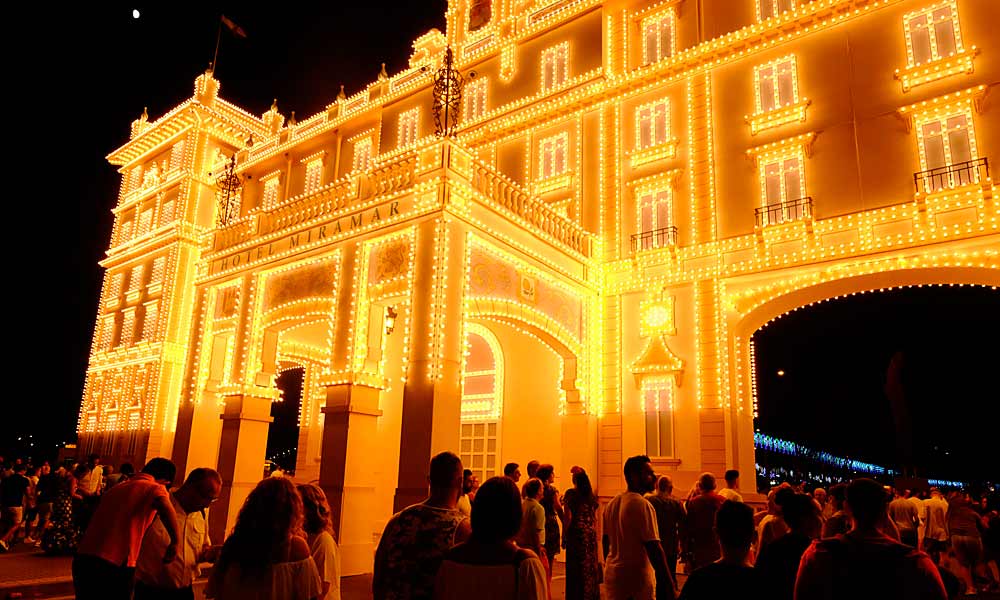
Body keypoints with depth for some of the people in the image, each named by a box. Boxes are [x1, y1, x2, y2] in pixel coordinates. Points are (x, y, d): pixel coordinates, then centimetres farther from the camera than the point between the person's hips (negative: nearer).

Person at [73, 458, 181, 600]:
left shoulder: (118, 487, 20)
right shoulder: (156, 488, -3)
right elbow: (164, 507, -26)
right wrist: (174, 542, -15)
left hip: (83, 559, 6)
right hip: (115, 566, -6)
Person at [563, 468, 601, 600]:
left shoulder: (570, 494, -8)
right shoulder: (592, 496, 7)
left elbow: (568, 517, -11)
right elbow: (595, 518, 10)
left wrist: (564, 536, -5)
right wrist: (594, 534, 19)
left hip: (576, 533, -5)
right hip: (591, 534, 5)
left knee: (576, 567, 2)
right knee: (590, 565, 13)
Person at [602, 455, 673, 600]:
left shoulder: (611, 504, 8)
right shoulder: (642, 505, -16)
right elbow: (653, 547, -20)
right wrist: (669, 583, -17)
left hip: (612, 576, 7)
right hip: (637, 578, -7)